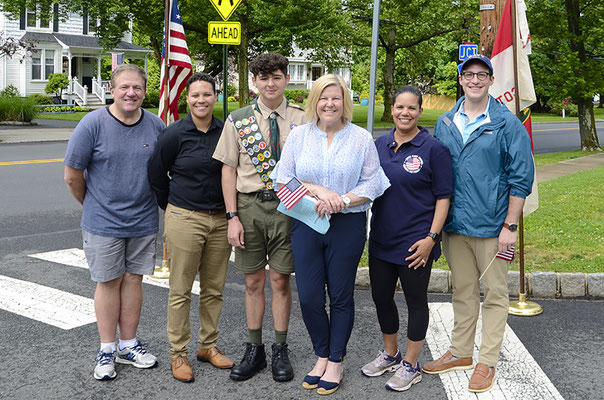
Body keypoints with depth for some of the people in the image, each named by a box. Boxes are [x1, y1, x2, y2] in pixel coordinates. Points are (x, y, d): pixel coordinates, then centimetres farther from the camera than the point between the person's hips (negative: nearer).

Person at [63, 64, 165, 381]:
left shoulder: (155, 125, 0)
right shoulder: (93, 124, -11)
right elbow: (72, 176, -4)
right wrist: (93, 205, 6)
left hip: (143, 221, 3)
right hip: (104, 222, -3)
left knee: (133, 279, 10)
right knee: (109, 282, 5)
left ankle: (128, 346, 24)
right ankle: (107, 350, 19)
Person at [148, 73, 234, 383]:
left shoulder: (225, 132, 4)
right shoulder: (175, 133, -7)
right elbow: (156, 174, 3)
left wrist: (230, 212, 14)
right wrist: (172, 208, 9)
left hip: (221, 219, 4)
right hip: (184, 218, -4)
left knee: (213, 288, 12)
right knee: (180, 290, 3)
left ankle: (208, 346, 28)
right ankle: (178, 353, 17)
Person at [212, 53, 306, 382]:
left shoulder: (302, 119, 1)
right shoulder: (238, 120, 3)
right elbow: (229, 169, 3)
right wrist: (232, 216, -3)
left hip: (288, 205, -1)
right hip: (249, 205, 1)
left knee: (281, 280, 7)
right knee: (253, 281, 9)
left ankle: (280, 350, 22)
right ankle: (254, 350, 23)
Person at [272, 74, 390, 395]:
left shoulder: (361, 138, 2)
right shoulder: (299, 135, 6)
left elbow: (372, 184, -1)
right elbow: (283, 178, 0)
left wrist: (342, 200, -16)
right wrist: (319, 191, -13)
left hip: (348, 225, -1)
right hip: (306, 224, 2)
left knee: (341, 296, 7)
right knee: (308, 297, 2)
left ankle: (335, 363, 24)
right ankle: (322, 356, 26)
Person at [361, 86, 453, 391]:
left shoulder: (433, 148, -9)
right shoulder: (380, 145, 7)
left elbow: (443, 197, -9)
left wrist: (431, 237, -15)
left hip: (415, 242, -6)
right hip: (381, 238, 6)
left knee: (415, 301, 7)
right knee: (381, 297, 15)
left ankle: (410, 365, 23)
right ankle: (390, 354, 36)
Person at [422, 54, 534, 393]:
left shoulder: (508, 123, -5)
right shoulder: (445, 124, 8)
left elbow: (521, 177, -6)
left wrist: (510, 226, -11)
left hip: (491, 225, -4)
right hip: (454, 224, 4)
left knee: (495, 294, 5)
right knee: (463, 291, 16)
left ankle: (488, 362, 17)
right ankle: (461, 352, 29)